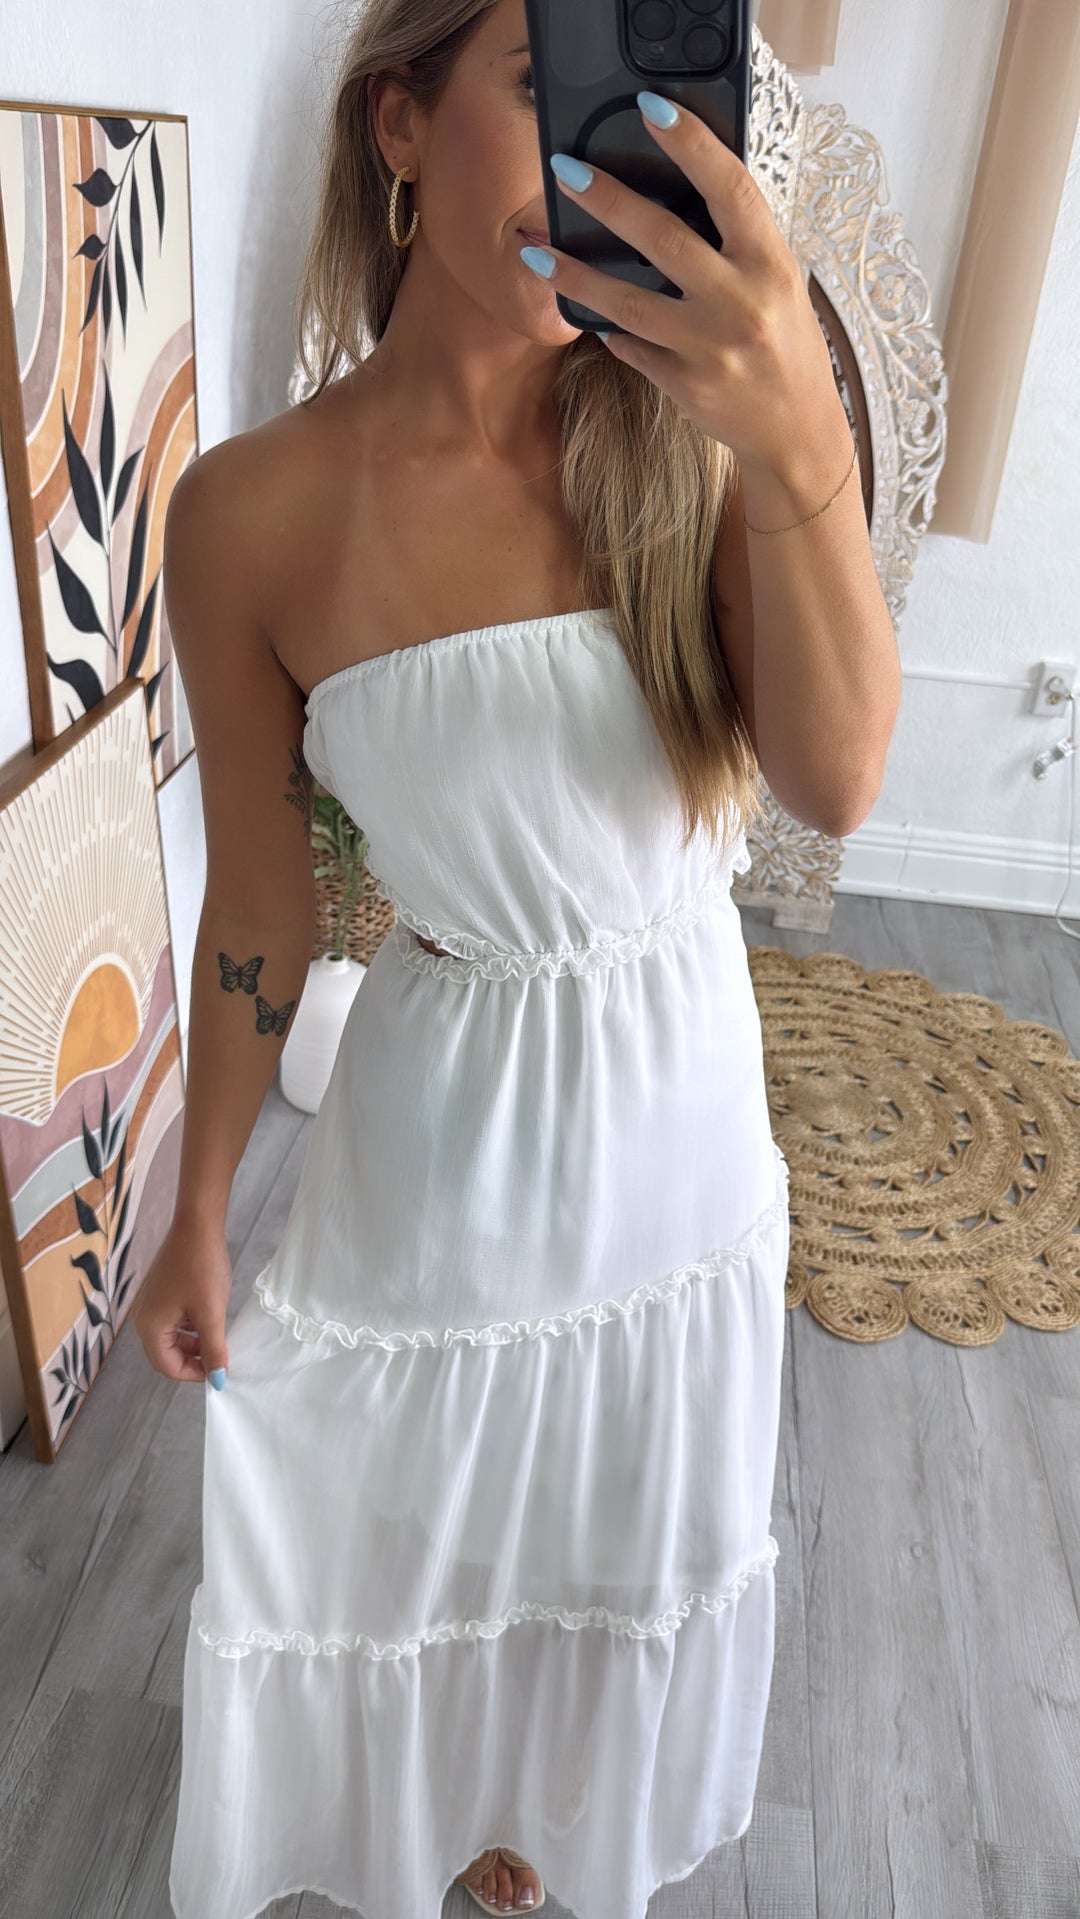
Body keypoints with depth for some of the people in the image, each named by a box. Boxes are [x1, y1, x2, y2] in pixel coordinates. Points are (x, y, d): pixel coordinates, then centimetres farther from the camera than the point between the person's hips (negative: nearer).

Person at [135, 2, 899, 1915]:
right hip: (445, 1116, -2)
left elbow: (836, 783, -23)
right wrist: (198, 1216, 2)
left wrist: (797, 452, -40)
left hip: (688, 1092, 3)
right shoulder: (250, 514, -15)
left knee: (623, 1517, 27)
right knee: (421, 1514, 23)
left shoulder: (688, 430, -12)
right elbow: (258, 904, -7)